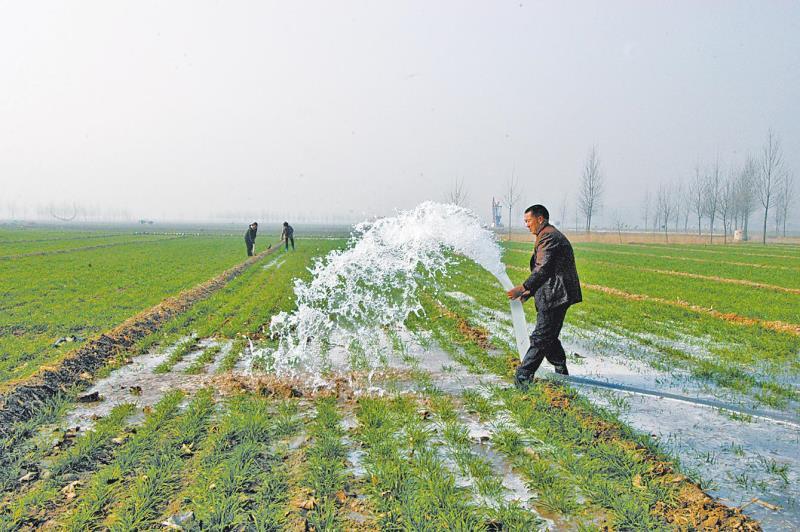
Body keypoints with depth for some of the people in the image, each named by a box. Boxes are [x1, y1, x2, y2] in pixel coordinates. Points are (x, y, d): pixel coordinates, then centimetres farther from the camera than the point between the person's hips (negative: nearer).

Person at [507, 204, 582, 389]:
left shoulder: (548, 236, -11)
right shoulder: (552, 235, 23)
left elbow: (543, 269, -20)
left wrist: (523, 288, -19)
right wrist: (531, 291, 18)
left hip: (554, 296, -11)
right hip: (555, 295, 11)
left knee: (540, 338, -9)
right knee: (549, 337, 15)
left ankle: (522, 377, -7)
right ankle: (562, 375, 22)